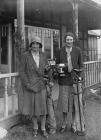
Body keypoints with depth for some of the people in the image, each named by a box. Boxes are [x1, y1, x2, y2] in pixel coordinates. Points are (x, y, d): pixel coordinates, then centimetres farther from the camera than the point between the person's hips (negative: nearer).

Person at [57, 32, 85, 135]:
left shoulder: (77, 50, 0)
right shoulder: (60, 51, 1)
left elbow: (81, 65, 4)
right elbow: (57, 64, 10)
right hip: (64, 80, 1)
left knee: (75, 102, 6)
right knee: (64, 102, 8)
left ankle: (74, 124, 23)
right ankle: (64, 123, 27)